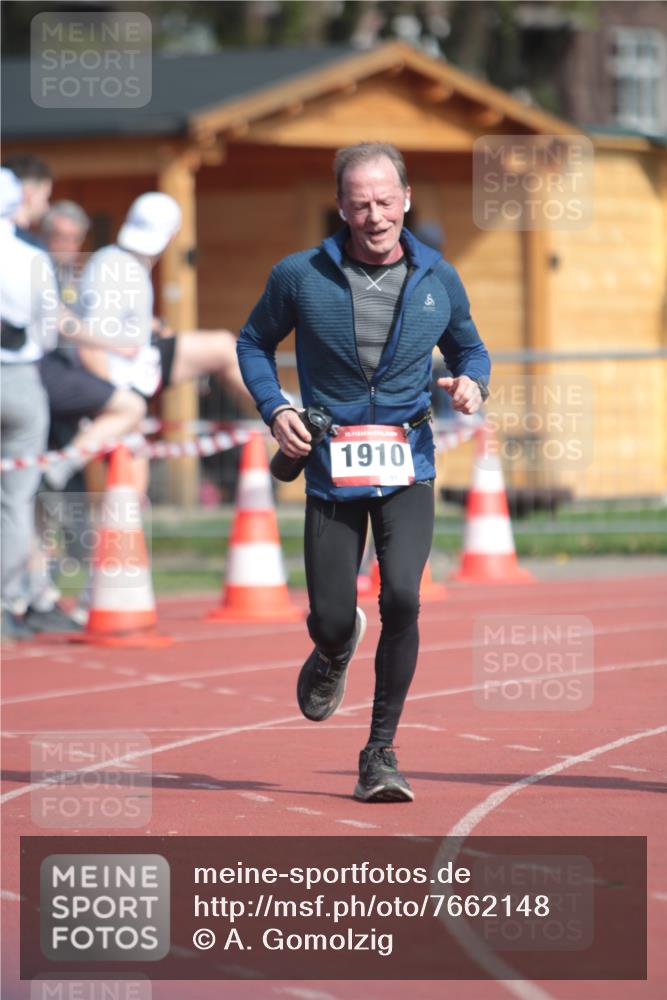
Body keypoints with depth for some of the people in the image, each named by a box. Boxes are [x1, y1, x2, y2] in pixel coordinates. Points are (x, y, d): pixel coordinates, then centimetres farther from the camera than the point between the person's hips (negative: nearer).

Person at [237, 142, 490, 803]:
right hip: (332, 473, 0)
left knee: (401, 596, -20)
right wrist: (274, 408, -4)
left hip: (408, 472, 0)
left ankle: (381, 751, -6)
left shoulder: (437, 279, 2)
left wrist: (471, 382, -5)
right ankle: (335, 653, 43)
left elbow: (468, 347, 18)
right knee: (330, 619, 0)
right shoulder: (300, 277, -3)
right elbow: (255, 343, 12)